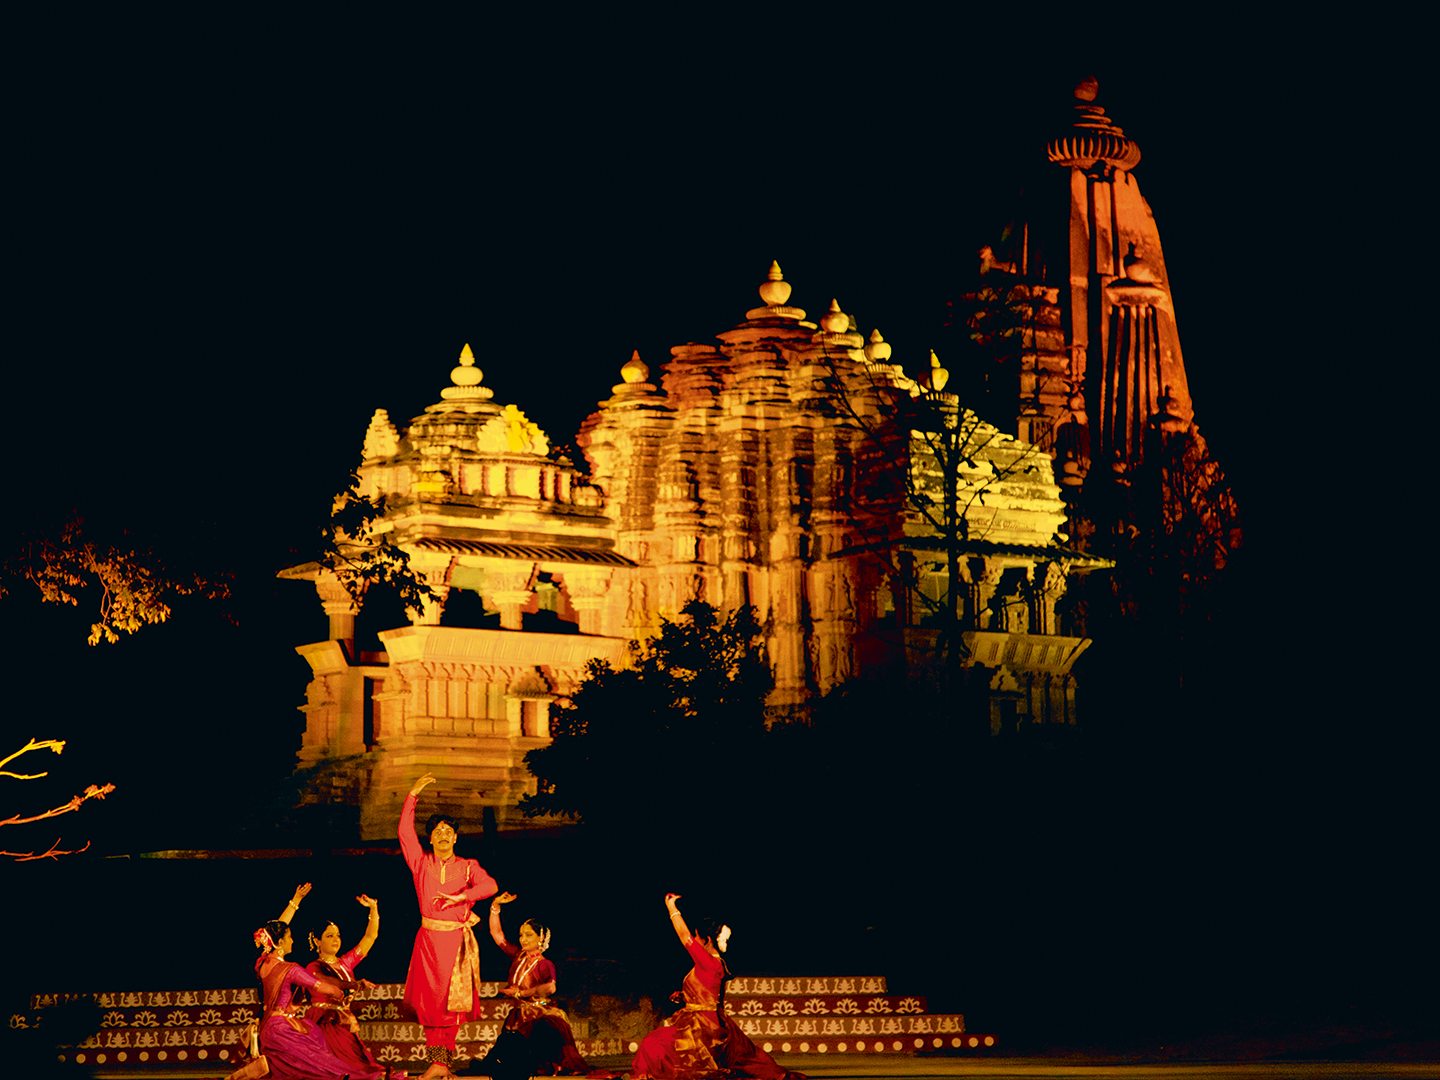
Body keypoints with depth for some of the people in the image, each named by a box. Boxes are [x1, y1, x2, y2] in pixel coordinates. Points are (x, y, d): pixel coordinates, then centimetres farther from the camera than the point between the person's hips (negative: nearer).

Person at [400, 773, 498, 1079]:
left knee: (452, 1000, -1)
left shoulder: (468, 867, 5)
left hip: (459, 940, -1)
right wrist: (413, 795, -4)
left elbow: (490, 885, -13)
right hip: (429, 938, 1)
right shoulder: (421, 863, 8)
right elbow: (405, 832, 0)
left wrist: (459, 897, -26)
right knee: (429, 999, -3)